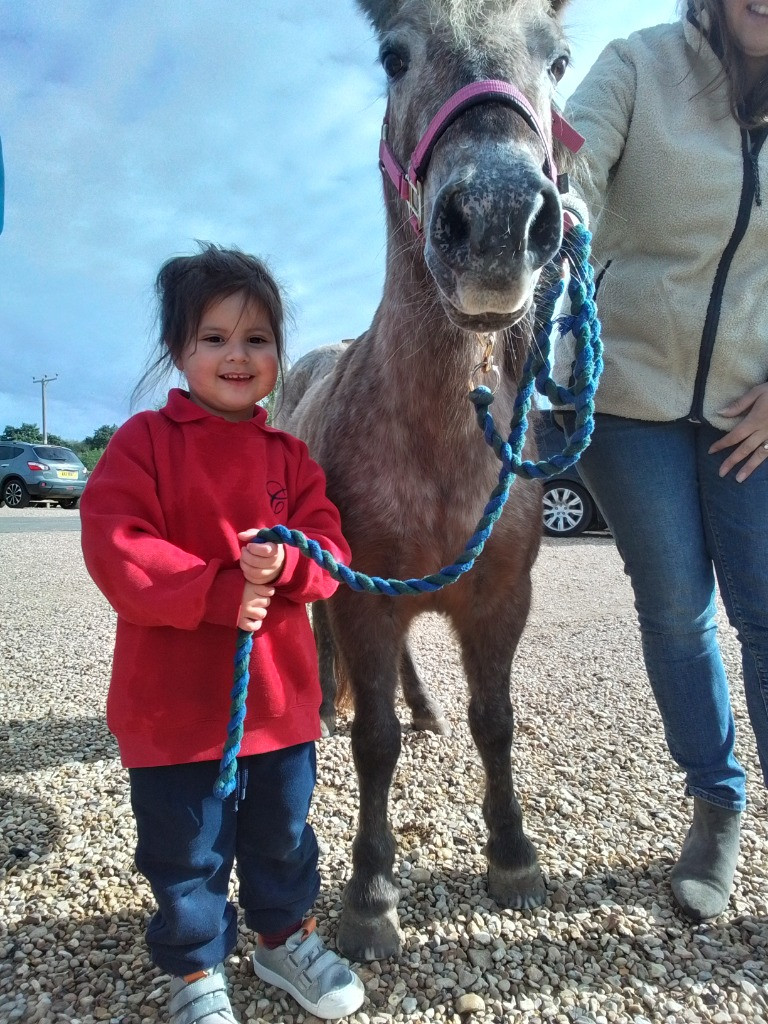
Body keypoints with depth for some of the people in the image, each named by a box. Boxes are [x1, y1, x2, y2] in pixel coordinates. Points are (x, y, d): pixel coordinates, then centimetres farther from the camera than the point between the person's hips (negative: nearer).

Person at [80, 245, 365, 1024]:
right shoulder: (143, 442, -8)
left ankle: (284, 936, 48)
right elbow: (114, 550, -16)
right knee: (185, 847, 14)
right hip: (173, 695, -3)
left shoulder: (290, 455, 4)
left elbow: (330, 545, -1)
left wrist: (286, 561, -24)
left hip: (279, 689, 4)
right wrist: (217, 593, -25)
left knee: (282, 829, 22)